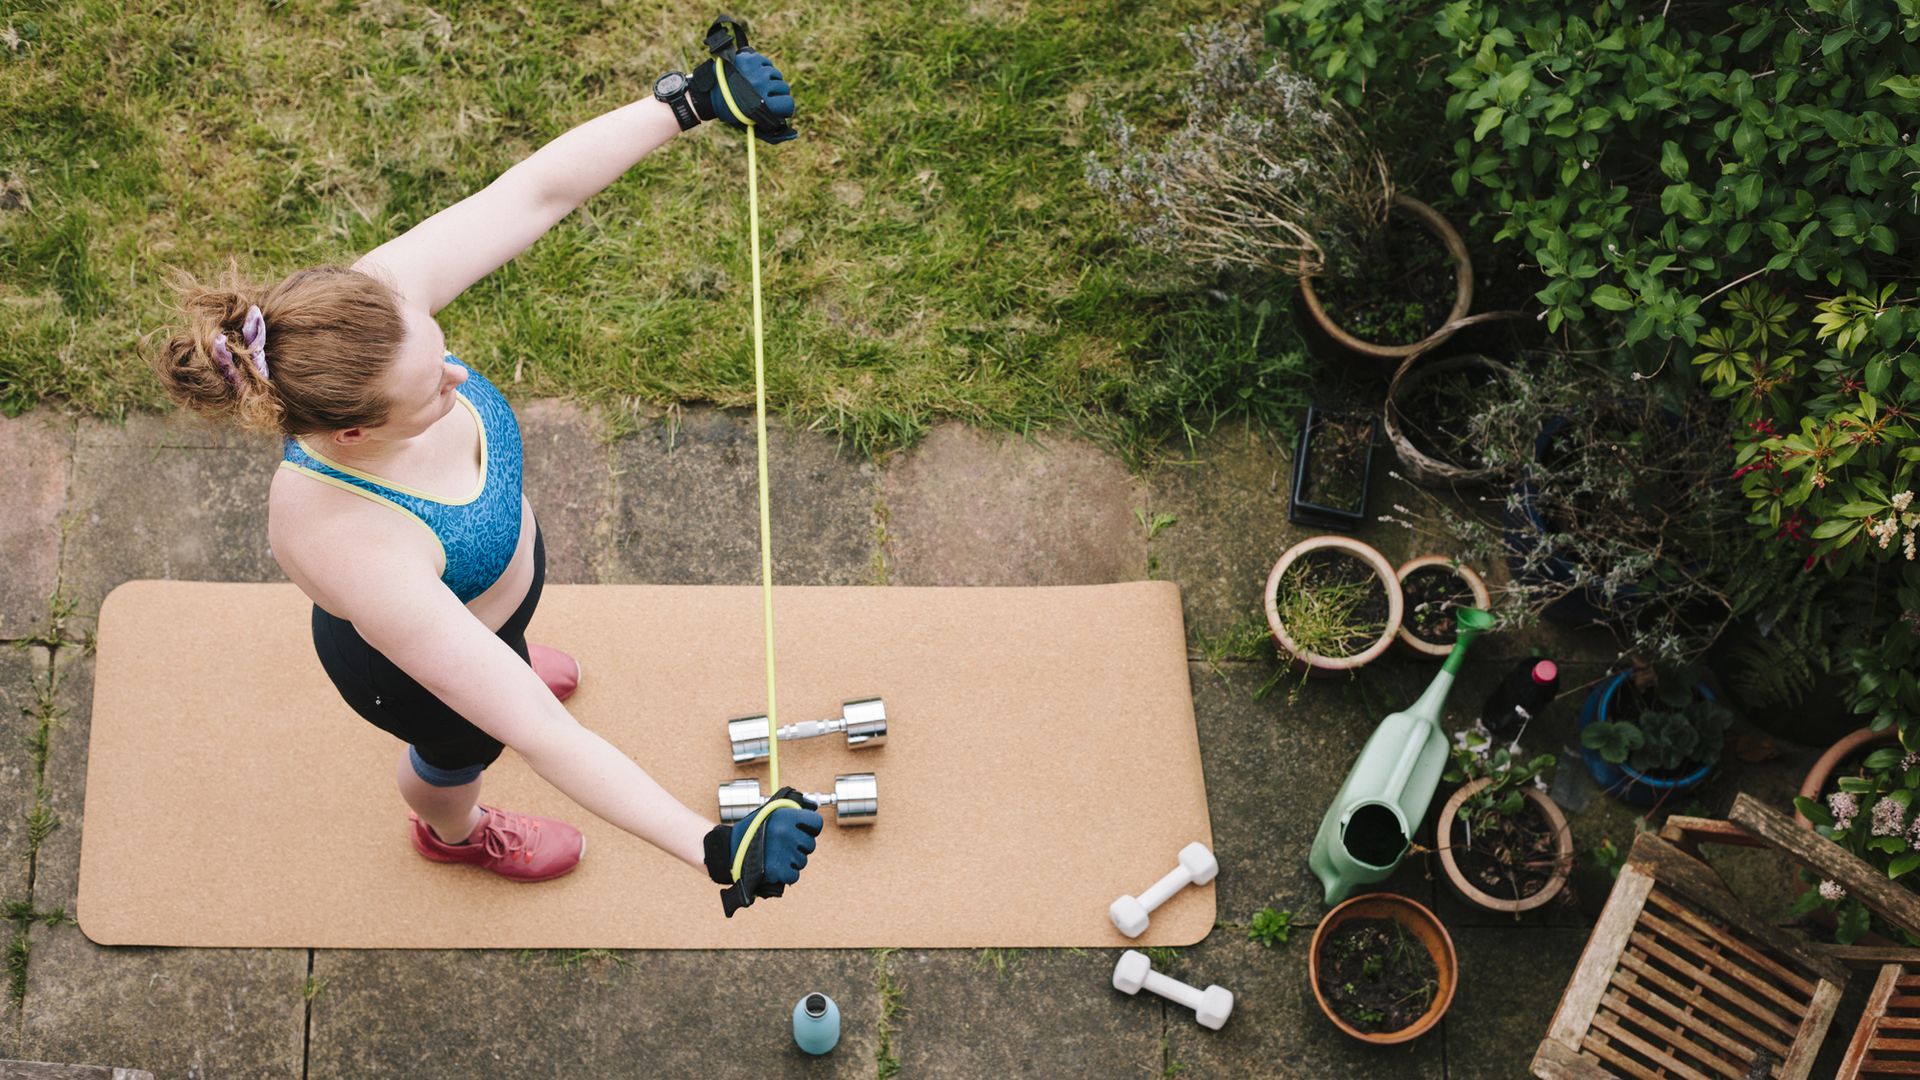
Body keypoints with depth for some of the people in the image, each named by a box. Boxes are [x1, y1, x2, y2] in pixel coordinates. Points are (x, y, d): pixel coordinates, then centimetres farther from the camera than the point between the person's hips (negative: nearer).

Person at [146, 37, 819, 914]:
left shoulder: (379, 305, -37)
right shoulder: (353, 553, -50)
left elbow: (538, 188, -27)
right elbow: (543, 738, -46)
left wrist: (693, 99, -33)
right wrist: (715, 849, -46)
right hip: (413, 667, -4)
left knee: (498, 650, 40)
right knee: (461, 748, 33)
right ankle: (453, 832, 72)